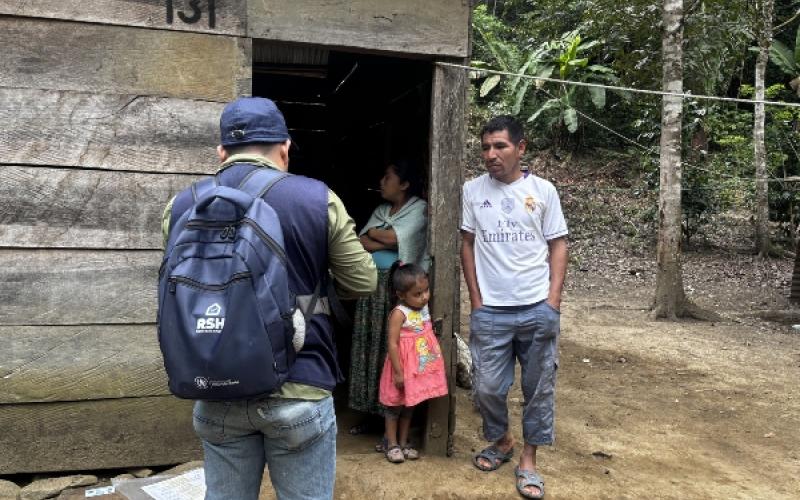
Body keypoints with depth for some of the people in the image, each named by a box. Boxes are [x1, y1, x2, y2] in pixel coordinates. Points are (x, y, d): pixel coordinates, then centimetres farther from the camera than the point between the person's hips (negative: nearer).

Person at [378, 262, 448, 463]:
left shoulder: (424, 308, 1)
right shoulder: (399, 313, -21)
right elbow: (392, 344, -22)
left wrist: (435, 361, 18)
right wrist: (398, 373, -21)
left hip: (420, 368, 7)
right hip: (403, 368, -7)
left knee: (409, 407, 18)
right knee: (395, 407, 10)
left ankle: (404, 443, 31)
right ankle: (392, 445, 23)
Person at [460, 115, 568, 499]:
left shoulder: (542, 190, 0)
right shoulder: (473, 190, 1)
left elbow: (558, 245, 4)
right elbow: (467, 245, 7)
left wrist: (553, 300, -5)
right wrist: (475, 299, 2)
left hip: (538, 309, 0)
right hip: (490, 310, 1)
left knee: (538, 388, 8)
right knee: (487, 387, 6)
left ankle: (528, 459, 25)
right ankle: (500, 441, 33)